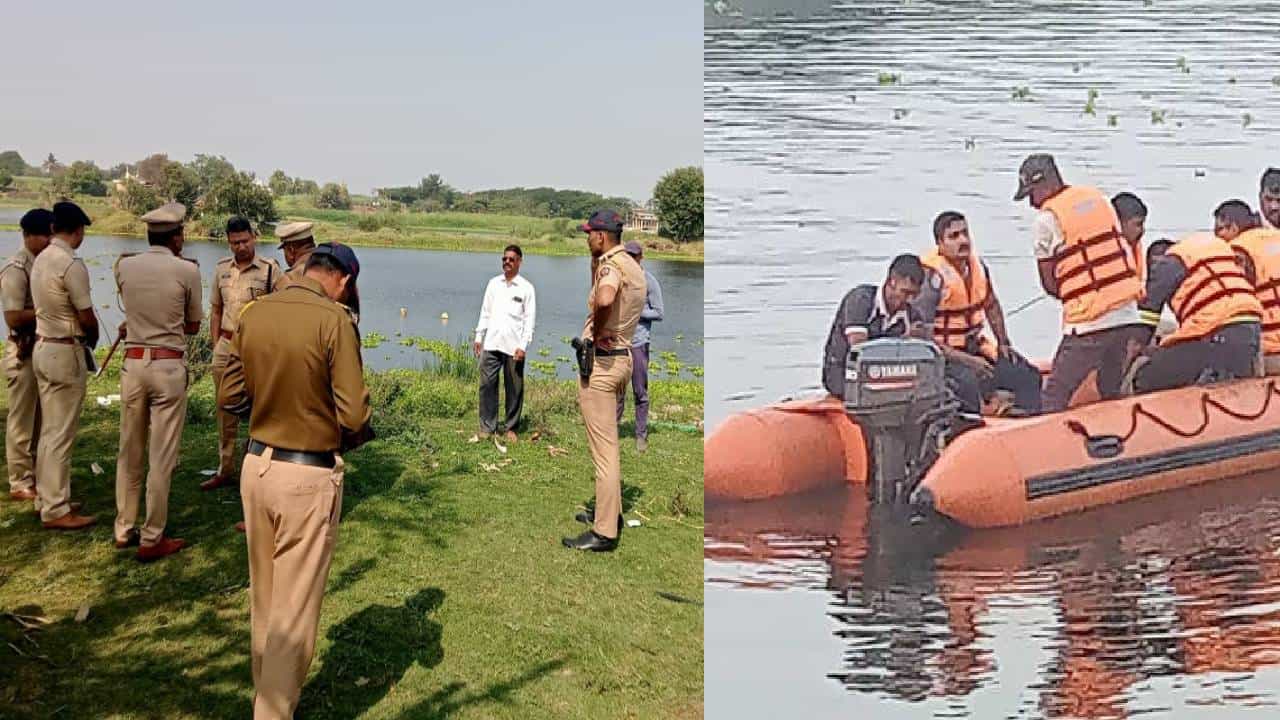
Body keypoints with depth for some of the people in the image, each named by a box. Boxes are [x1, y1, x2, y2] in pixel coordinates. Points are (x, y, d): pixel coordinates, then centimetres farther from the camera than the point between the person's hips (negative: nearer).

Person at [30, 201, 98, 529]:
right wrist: (92, 341, 5)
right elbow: (87, 318, -15)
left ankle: (47, 497, 26)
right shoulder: (72, 264, -19)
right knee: (61, 433, -3)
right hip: (66, 352, -9)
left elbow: (49, 308, 11)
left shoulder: (40, 259, 8)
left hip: (43, 347, 9)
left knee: (50, 430, 16)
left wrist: (82, 339, 10)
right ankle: (56, 510, 2)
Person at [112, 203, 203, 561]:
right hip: (169, 367, -4)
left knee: (129, 453, 15)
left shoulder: (125, 266, 3)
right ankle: (152, 539, 8)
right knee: (162, 457, 2)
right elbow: (193, 326, 3)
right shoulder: (187, 270, -8)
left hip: (133, 364, 4)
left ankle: (124, 530, 26)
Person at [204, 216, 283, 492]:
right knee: (226, 411, 13)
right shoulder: (221, 268, 9)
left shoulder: (271, 269, -7)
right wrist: (215, 345, 10)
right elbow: (216, 310, 15)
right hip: (226, 346, 5)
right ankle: (225, 470, 23)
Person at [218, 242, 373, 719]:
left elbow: (229, 398, 7)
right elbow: (354, 415, -17)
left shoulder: (253, 313, 2)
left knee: (263, 600, 22)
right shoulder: (334, 320, -16)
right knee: (295, 610, 5)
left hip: (256, 464, 7)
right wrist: (354, 438, 4)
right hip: (309, 477, -6)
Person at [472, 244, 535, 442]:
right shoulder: (493, 283, 11)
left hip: (513, 346, -3)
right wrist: (479, 337, 9)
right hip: (491, 344, 3)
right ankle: (487, 426, 9)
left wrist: (523, 346, -9)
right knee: (487, 385, 0)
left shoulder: (526, 288, 1)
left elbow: (529, 319, -2)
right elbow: (485, 312, 15)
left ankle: (510, 427, 14)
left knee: (514, 389, 3)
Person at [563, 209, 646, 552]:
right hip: (623, 357, 10)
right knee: (608, 444, 22)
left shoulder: (611, 265, -18)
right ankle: (611, 512, 35)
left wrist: (596, 331, -24)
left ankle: (604, 533, 0)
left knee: (603, 450, -5)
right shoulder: (631, 265, 12)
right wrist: (595, 261, 17)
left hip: (600, 361, -10)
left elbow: (604, 299, -40)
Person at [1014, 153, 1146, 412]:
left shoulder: (1046, 220, -7)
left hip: (1089, 325, -7)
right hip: (1130, 317, 7)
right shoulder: (1099, 199, 12)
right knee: (1115, 397, 16)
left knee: (1054, 400, 0)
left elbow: (1050, 285, 0)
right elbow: (1126, 249, 16)